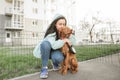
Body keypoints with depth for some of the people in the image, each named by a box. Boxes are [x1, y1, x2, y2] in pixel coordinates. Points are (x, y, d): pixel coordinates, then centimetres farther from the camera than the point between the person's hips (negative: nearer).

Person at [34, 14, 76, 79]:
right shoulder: (50, 33, -27)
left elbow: (73, 42, -13)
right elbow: (54, 45, -44)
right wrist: (64, 40, -33)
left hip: (56, 52, 3)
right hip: (47, 51, -2)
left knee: (58, 57, -34)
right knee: (45, 43, -36)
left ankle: (55, 63, 8)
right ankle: (44, 68, -22)